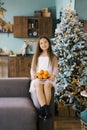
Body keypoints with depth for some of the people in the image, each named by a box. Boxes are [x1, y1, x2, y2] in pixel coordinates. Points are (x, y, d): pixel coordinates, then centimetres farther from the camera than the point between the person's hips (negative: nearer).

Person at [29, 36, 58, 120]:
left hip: (48, 78, -1)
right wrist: (33, 74, -9)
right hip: (38, 78, 1)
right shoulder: (36, 56, 24)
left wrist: (53, 75, -19)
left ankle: (43, 109, -45)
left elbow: (55, 68, 5)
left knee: (47, 85, -39)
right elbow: (32, 68, 15)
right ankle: (45, 109, -51)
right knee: (38, 85, -38)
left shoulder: (53, 57, 19)